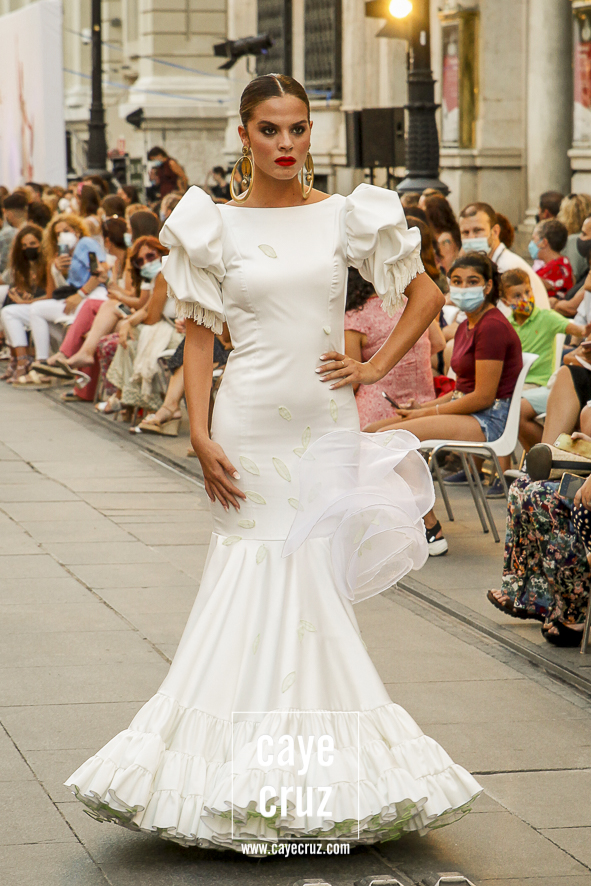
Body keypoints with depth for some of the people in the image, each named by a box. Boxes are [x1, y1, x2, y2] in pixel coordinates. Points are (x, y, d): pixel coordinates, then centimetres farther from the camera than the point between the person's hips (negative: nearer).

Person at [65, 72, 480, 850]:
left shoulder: (347, 217, 4)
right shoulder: (217, 226, 2)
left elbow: (426, 295, 11)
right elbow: (199, 334, 2)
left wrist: (376, 367, 1)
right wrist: (200, 436, -7)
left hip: (327, 427, 1)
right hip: (250, 424, -1)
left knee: (312, 580, 0)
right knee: (255, 580, -1)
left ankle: (313, 765, 11)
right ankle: (253, 764, 8)